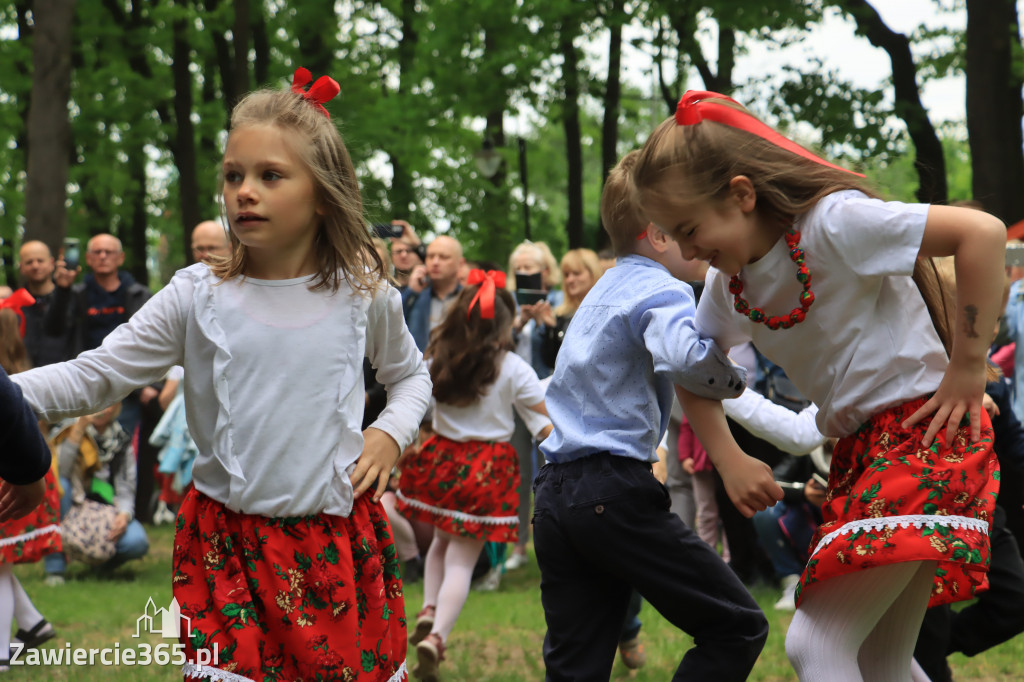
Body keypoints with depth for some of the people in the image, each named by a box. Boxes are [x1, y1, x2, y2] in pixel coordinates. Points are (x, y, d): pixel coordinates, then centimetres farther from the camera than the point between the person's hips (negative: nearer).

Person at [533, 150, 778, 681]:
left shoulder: (602, 291, 24)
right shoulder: (660, 290, -6)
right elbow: (684, 357, -27)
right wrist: (734, 381, -8)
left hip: (553, 494, 9)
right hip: (614, 492, -9)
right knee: (738, 628, -2)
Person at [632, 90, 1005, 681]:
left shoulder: (832, 222, -17)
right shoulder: (728, 283, 7)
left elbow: (983, 232, -23)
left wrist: (967, 367, -19)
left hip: (922, 428, -9)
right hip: (859, 450, 9)